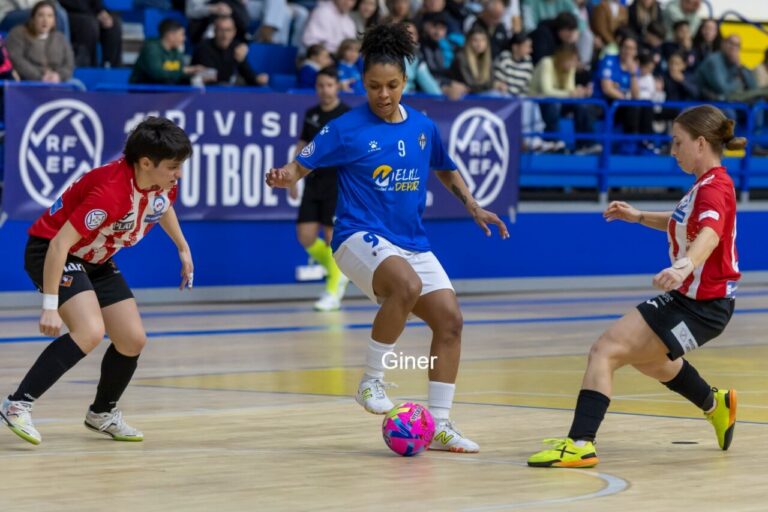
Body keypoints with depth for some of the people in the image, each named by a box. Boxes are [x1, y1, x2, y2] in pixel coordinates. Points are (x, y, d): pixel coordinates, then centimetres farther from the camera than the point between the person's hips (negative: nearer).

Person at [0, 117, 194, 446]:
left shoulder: (165, 184, -10)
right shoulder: (111, 192, -35)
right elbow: (59, 245, -34)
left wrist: (183, 248, 24)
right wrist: (50, 306, -34)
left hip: (95, 260, 8)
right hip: (50, 252, -8)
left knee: (133, 340, 3)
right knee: (90, 332, -29)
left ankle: (102, 414, 27)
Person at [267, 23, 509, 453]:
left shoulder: (422, 126, 7)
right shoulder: (347, 128, -7)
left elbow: (446, 170, 25)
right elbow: (301, 166, -5)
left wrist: (473, 207, 12)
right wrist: (284, 177, -28)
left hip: (413, 243, 6)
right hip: (361, 236, -6)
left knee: (450, 319, -6)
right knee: (407, 286, -35)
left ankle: (440, 426, 4)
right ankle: (372, 381, -17)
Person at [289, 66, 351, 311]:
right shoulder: (311, 115, 10)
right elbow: (302, 146, 18)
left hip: (337, 183, -6)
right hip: (313, 182, 6)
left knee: (332, 237, -6)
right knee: (305, 237, -1)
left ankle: (333, 293, 4)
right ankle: (338, 273, 22)